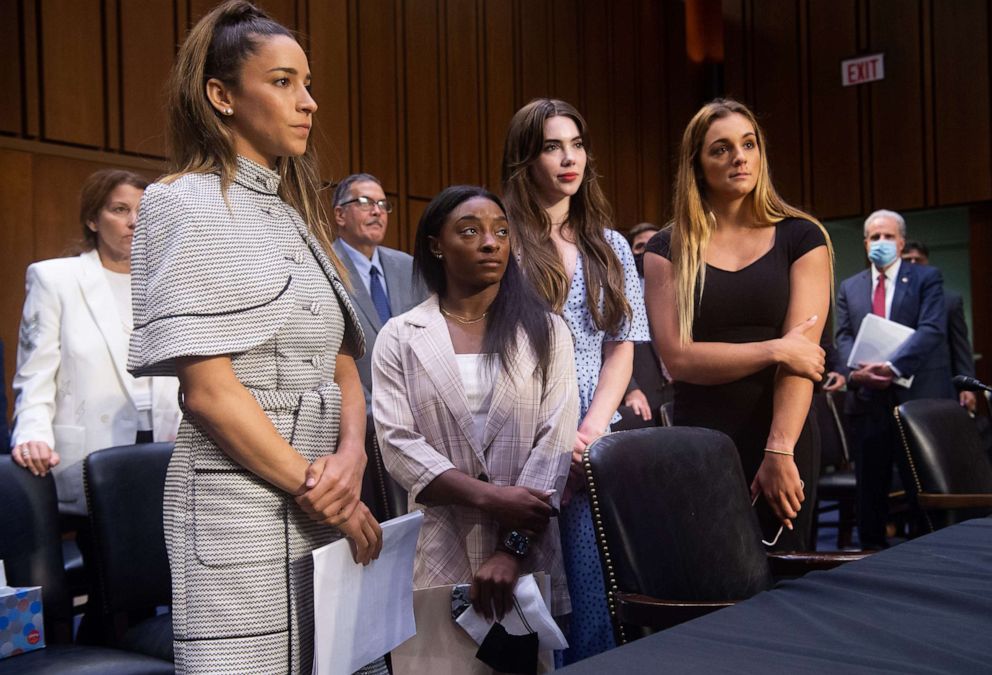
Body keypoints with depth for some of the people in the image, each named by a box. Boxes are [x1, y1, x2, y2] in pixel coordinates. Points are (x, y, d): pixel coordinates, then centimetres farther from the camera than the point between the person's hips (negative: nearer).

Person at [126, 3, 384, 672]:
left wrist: (352, 455, -7)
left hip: (329, 507, 7)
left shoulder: (298, 215, 16)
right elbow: (208, 388, -15)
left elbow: (343, 368, 12)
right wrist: (312, 489, -13)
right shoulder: (187, 204, -7)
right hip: (243, 503, -7)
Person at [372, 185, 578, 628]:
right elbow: (397, 443, -6)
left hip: (530, 550, 1)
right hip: (439, 551, 0)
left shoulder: (545, 331, 4)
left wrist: (512, 549, -13)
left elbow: (556, 441, -4)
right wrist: (489, 496, -17)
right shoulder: (400, 338, 3)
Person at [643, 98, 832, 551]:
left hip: (783, 441, 0)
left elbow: (802, 352, -8)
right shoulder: (668, 250, 4)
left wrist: (780, 451, -17)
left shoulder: (801, 238, 2)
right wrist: (774, 350, -12)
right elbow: (677, 357, -6)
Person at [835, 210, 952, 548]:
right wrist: (855, 371, -14)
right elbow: (844, 337, 7)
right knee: (870, 484, 7)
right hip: (867, 398, 3)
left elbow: (932, 329, -9)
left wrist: (892, 366, -21)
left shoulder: (927, 278, 5)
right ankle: (872, 548, 15)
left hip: (919, 394, -3)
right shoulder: (849, 287, 15)